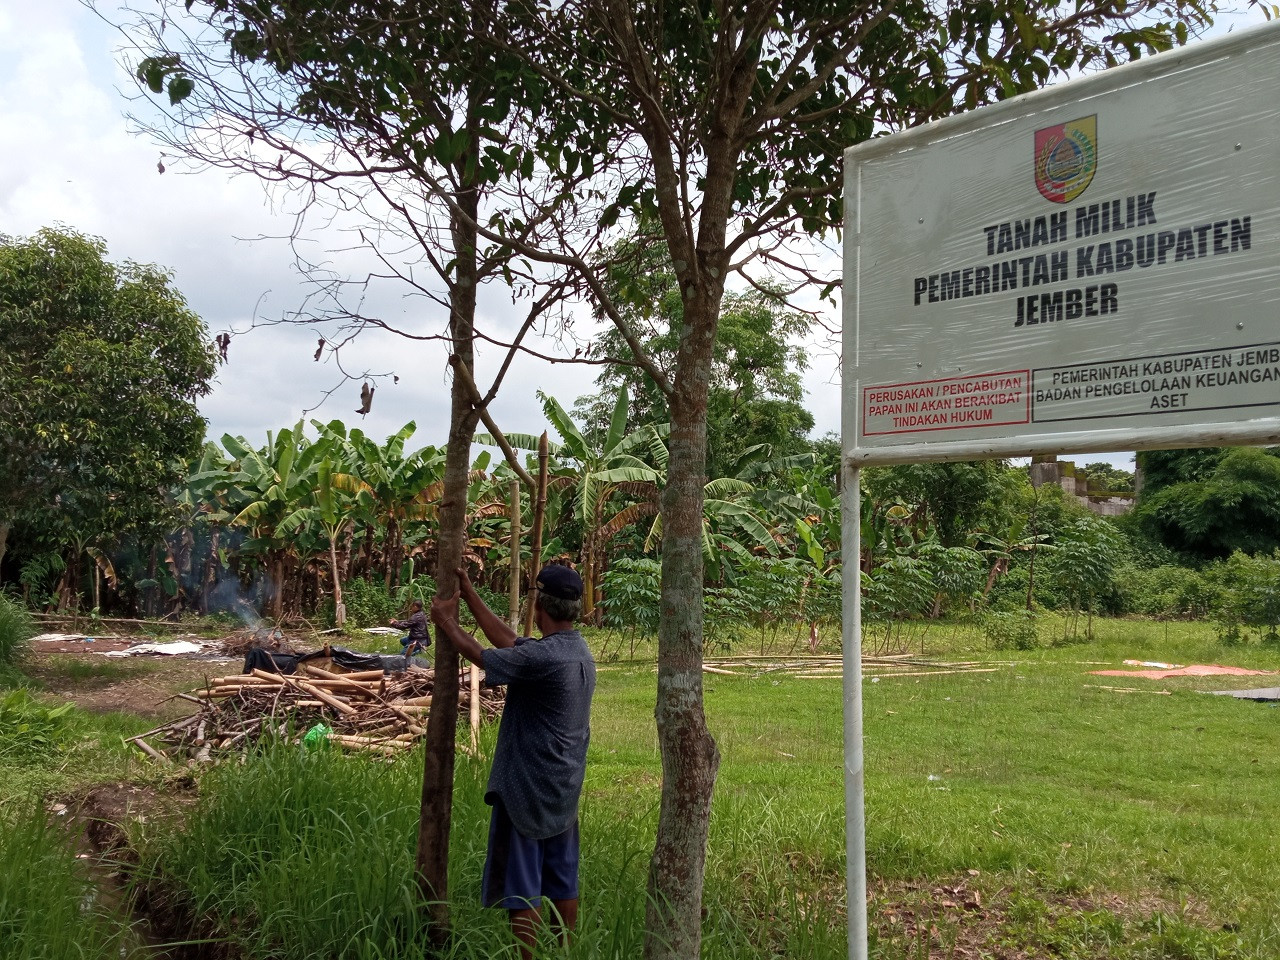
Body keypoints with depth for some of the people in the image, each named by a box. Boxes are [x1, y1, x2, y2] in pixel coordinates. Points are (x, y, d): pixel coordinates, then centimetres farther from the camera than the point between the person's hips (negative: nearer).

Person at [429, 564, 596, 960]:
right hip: (565, 791, 8)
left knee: (521, 890, 2)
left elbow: (480, 656, -12)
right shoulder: (580, 651, 3)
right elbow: (509, 641, 8)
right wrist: (470, 596, 11)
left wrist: (446, 620, 5)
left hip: (527, 788, -8)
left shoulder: (542, 657, -25)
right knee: (563, 884, 17)